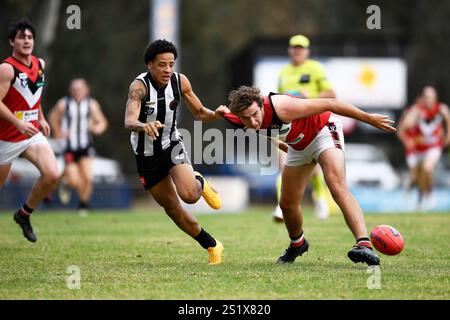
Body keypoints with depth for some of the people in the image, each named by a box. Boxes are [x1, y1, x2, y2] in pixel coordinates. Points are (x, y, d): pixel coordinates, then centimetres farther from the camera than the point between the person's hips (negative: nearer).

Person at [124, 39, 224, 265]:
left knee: (189, 195, -23)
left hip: (172, 146, 1)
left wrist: (215, 115, -18)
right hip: (147, 155, -1)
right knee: (171, 208, 5)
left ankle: (200, 184, 14)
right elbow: (129, 122, -40)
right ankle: (211, 245, 23)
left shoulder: (180, 81, -11)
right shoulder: (140, 86, -24)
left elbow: (199, 112, 4)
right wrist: (145, 126, -62)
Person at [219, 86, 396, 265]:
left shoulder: (281, 108, -38)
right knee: (287, 203, 10)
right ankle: (297, 244, 41)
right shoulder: (243, 122, -20)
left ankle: (364, 244, -42)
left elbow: (328, 104, -30)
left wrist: (368, 118, -24)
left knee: (337, 186, -30)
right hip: (298, 146, 7)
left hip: (323, 131, -7)